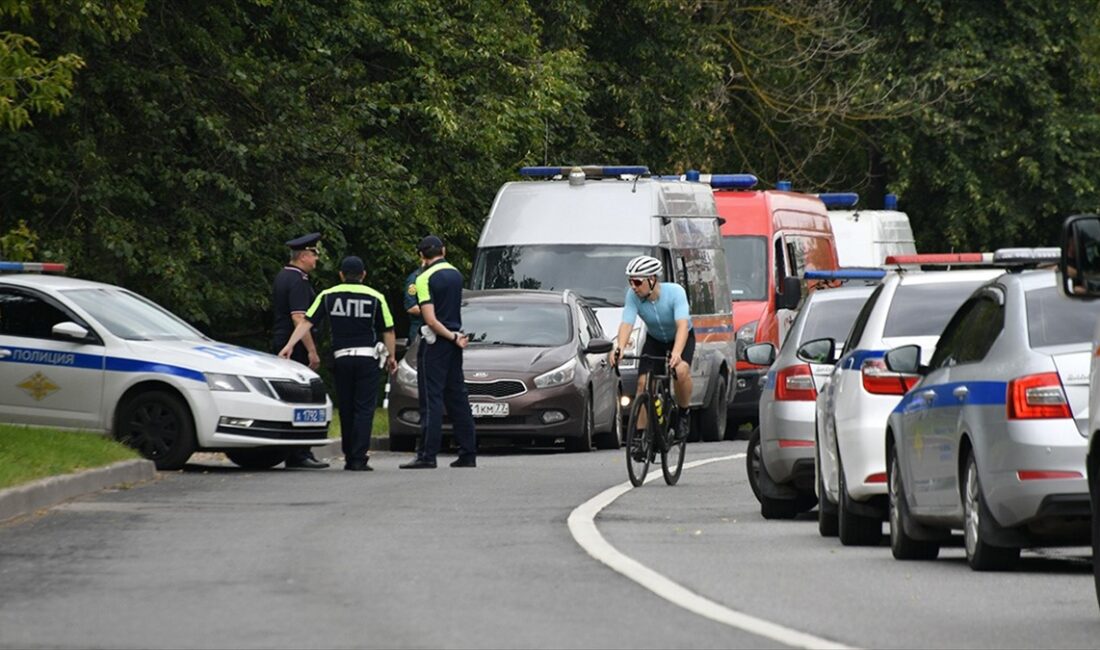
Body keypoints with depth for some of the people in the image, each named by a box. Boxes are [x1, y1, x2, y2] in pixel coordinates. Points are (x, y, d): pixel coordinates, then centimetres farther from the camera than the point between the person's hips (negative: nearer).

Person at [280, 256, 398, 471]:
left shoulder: (328, 296, 5)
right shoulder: (375, 298, 1)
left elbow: (306, 322, -2)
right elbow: (388, 331, 5)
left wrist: (290, 345, -3)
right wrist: (391, 357, 17)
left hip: (341, 356, 2)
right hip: (367, 356, -2)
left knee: (346, 410, 12)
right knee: (364, 409, -2)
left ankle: (349, 458, 15)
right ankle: (359, 459, -11)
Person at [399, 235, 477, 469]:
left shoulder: (425, 279, -12)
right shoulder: (455, 274, 9)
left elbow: (431, 320, -16)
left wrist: (453, 337, -10)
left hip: (435, 342, -7)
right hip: (454, 341, 7)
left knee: (431, 400, -7)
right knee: (458, 399, 11)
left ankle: (427, 456, -11)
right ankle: (468, 454, 11)